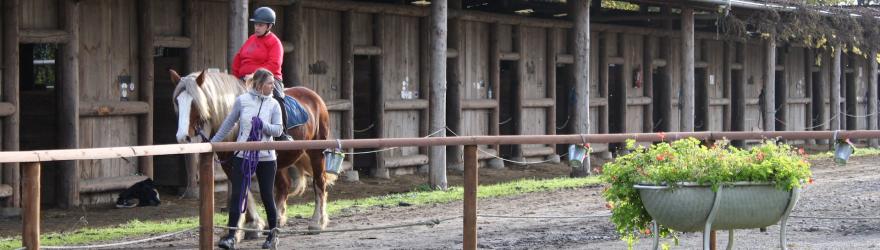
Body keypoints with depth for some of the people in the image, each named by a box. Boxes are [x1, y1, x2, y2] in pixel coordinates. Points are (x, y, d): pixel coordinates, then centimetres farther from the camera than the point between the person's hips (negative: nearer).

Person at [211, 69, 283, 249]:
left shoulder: (274, 105, 0)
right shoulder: (242, 100, -1)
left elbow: (278, 130, -4)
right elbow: (229, 124, 9)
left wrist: (262, 125, -21)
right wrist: (213, 143, 12)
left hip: (266, 158, 0)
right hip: (243, 156, 0)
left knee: (267, 197, 6)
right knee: (237, 195, -6)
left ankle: (272, 234, 23)